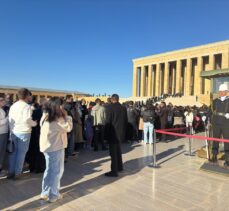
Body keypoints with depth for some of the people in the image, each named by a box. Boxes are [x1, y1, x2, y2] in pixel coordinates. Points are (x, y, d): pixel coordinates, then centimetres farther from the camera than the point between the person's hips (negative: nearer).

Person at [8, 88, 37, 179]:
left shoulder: (13, 106, 7)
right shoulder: (27, 106, -11)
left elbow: (10, 119, 6)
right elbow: (27, 120, -20)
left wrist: (12, 129, 11)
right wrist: (35, 123, -3)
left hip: (13, 132, 6)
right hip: (23, 132, -6)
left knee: (13, 152, 16)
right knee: (21, 152, 5)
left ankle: (11, 172, 23)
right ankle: (17, 173, 12)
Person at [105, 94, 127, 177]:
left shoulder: (110, 107, -13)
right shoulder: (123, 108, 4)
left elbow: (108, 121, -14)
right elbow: (125, 121, 9)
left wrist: (107, 132, -4)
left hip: (113, 133, -6)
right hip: (120, 132, 7)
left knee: (113, 152, 0)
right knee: (118, 150, 21)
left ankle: (114, 171, 4)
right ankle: (119, 167, 33)